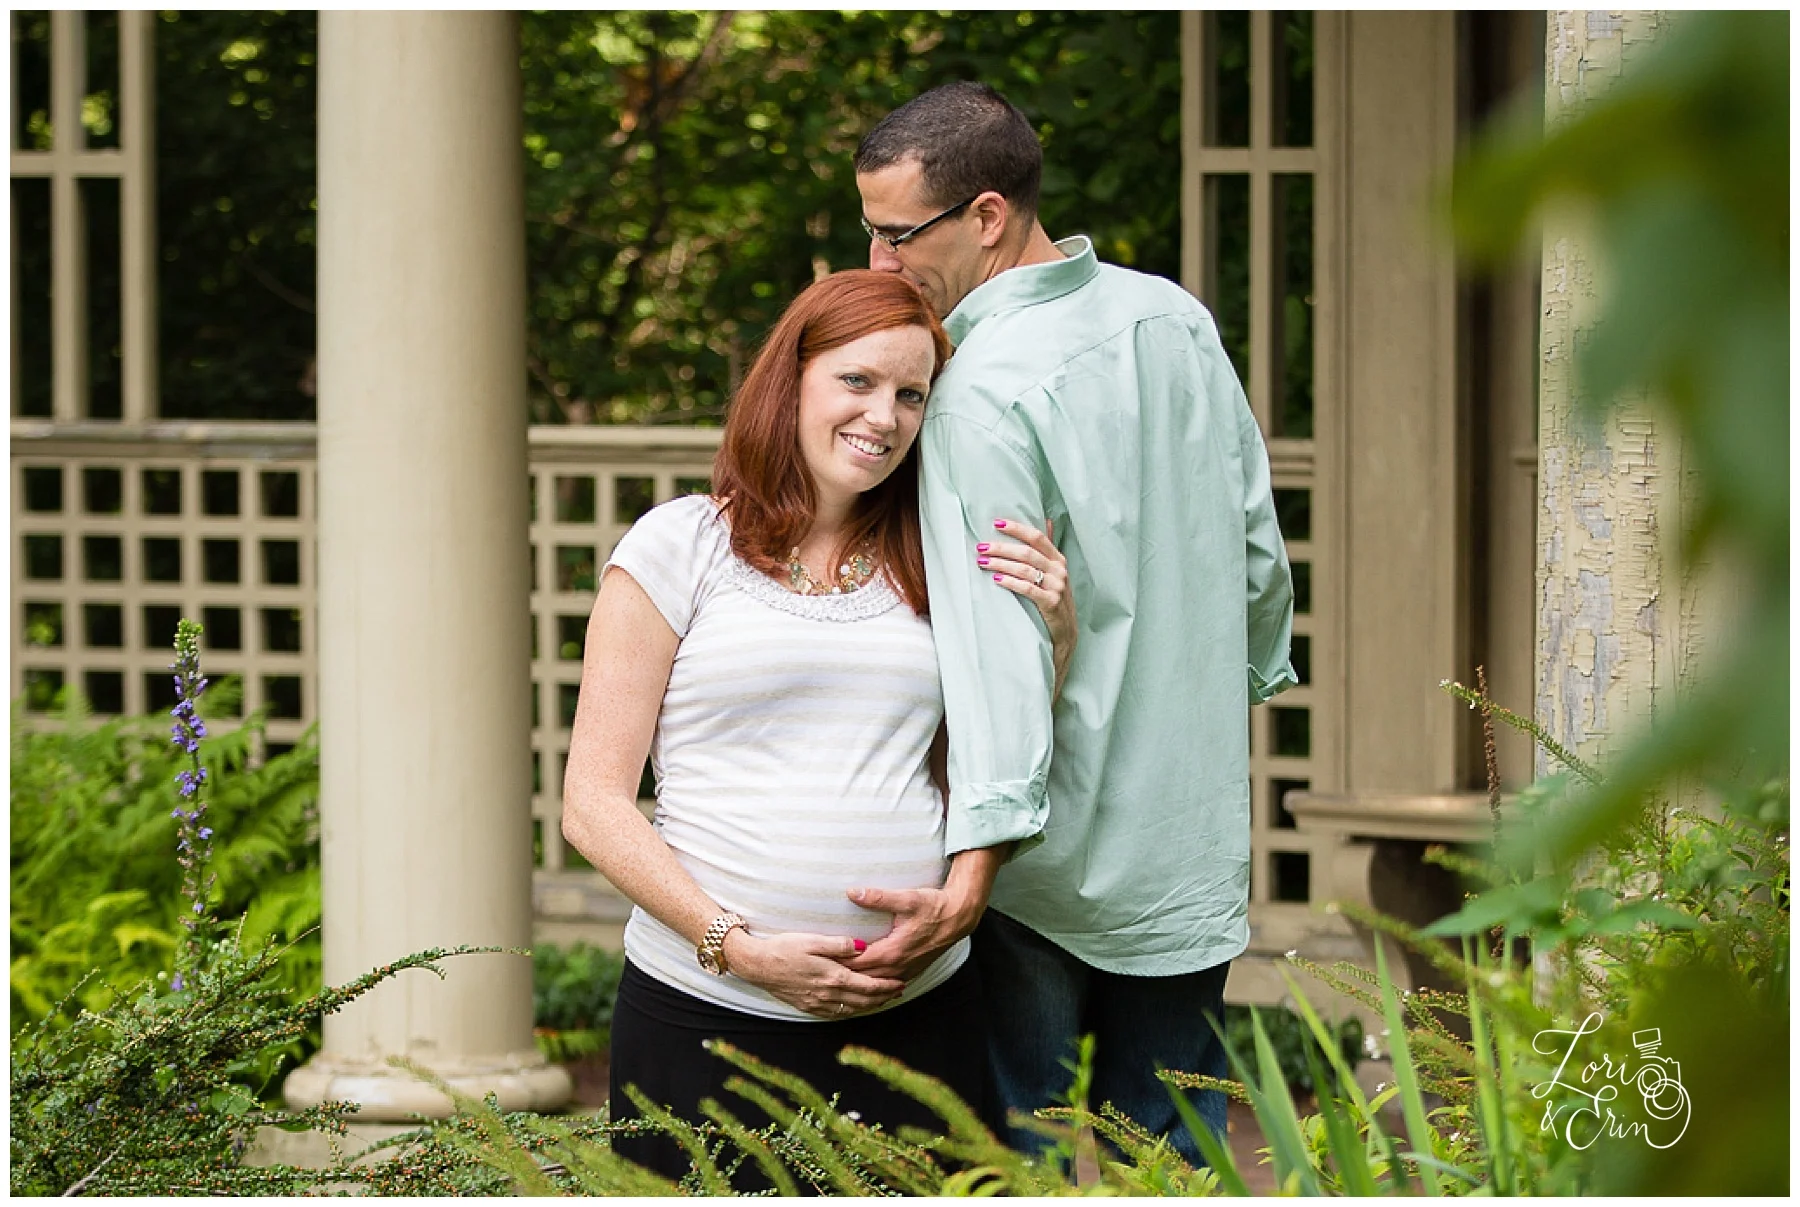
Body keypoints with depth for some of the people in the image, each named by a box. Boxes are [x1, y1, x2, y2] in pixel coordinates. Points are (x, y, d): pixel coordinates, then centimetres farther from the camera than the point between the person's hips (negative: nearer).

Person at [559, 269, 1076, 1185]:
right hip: (707, 1015, -3)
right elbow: (593, 805, -2)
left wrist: (1053, 638, 1)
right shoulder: (679, 546, 1)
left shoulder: (931, 570, 14)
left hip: (917, 1012, 3)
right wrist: (737, 946, -12)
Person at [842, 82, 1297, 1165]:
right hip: (1196, 832, 7)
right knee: (1174, 1148, 13)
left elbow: (1001, 637, -27)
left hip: (1049, 865, -7)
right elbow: (1257, 548, 14)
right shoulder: (1177, 319, 3)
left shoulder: (984, 392, -19)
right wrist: (1247, 677, 31)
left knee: (1011, 1151, 3)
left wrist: (974, 870, -33)